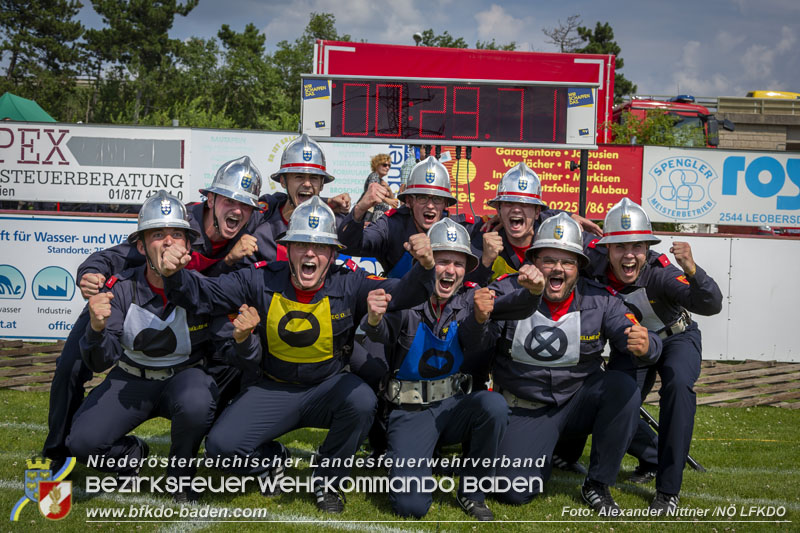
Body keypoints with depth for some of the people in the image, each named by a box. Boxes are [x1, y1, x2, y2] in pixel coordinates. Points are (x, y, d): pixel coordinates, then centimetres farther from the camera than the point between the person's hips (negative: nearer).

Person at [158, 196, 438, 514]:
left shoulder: (348, 284, -14)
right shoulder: (261, 280, -11)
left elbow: (403, 293, -24)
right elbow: (202, 294, -10)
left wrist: (424, 268, -46)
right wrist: (175, 275, -32)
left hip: (329, 387, -1)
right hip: (275, 390, 1)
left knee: (362, 401, -34)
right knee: (221, 445, -18)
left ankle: (327, 480, -4)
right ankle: (269, 459, 21)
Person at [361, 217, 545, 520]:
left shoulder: (470, 298, -3)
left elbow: (516, 306, -16)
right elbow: (381, 334, -27)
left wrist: (533, 291, -39)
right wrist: (374, 319, -51)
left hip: (454, 404, 3)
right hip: (411, 412, -3)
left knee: (494, 405, -31)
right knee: (411, 505, -17)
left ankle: (471, 492, -7)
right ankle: (403, 456, 19)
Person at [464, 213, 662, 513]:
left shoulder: (599, 302, -9)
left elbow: (635, 338, -18)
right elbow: (473, 344, -18)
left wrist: (645, 346, -44)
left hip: (580, 401, 2)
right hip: (527, 410, -1)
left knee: (623, 386, -29)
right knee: (514, 491, -17)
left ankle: (597, 484, -10)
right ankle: (542, 457, 23)